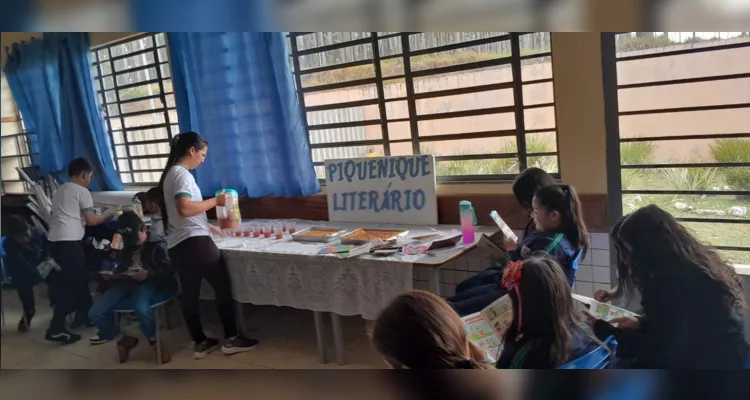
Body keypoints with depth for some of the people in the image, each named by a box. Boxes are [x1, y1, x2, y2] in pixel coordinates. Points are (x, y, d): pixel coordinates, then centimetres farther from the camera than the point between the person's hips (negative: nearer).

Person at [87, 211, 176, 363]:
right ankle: (125, 338, 9)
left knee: (141, 308, -41)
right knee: (95, 313, -16)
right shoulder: (126, 247, 20)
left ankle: (154, 341, -10)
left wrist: (148, 275, -27)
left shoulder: (157, 244, -2)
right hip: (127, 282, 7)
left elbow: (169, 272, -10)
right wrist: (111, 274, 5)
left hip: (149, 283, -6)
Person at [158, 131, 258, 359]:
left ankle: (200, 343, 20)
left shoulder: (171, 173, 18)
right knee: (222, 286, 2)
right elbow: (185, 209, -27)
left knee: (190, 294, 12)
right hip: (194, 242, -10)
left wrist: (210, 227, 25)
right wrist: (214, 201, -16)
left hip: (177, 245, 10)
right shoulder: (182, 174, -12)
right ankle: (231, 339, 9)